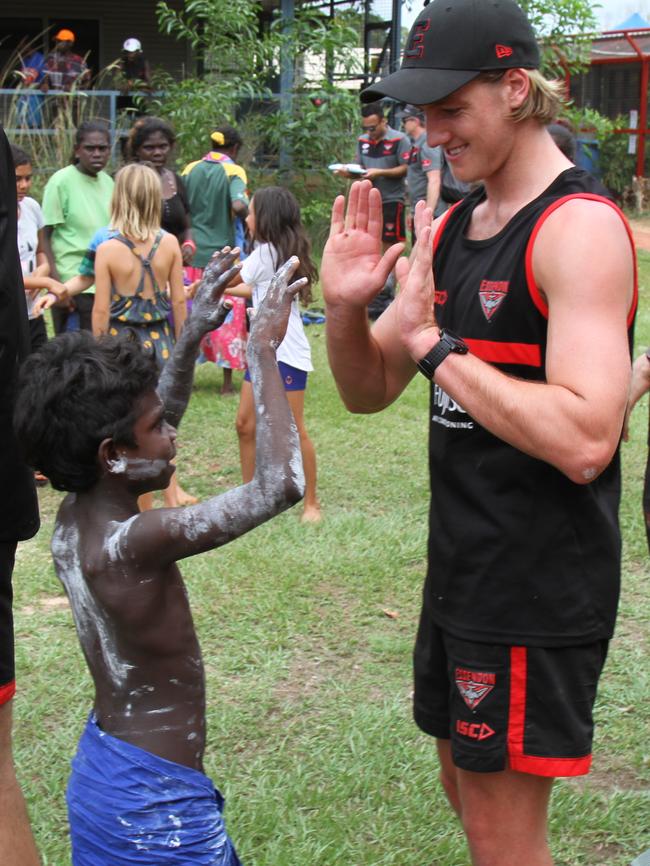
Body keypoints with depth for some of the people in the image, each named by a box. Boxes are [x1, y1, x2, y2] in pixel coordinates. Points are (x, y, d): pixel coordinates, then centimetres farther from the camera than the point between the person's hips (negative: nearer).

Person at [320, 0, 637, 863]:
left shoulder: (579, 226, -18)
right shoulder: (451, 227, 8)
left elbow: (586, 442, -29)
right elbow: (369, 391, 13)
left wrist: (434, 343, -23)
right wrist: (345, 306, -8)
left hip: (539, 589, -9)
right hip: (461, 569, 9)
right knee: (467, 793, 22)